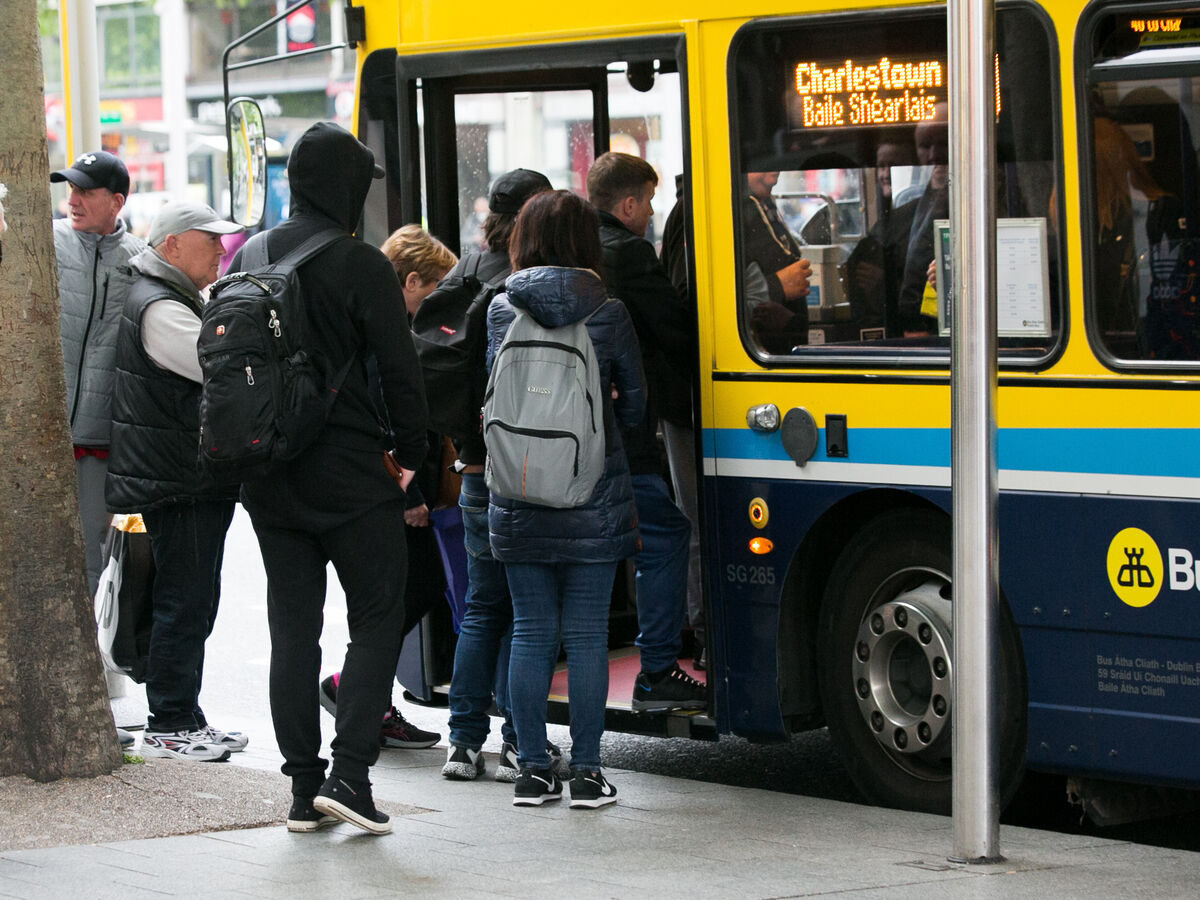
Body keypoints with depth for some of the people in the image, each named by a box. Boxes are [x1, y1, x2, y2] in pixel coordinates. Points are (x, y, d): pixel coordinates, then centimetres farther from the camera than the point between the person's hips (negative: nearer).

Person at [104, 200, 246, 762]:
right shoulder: (160, 310, -17)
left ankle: (184, 720, 20)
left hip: (197, 479, 11)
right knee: (183, 604, -7)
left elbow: (214, 372, 24)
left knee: (196, 604, 14)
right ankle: (167, 727, -2)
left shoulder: (182, 303, 19)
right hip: (176, 480, -11)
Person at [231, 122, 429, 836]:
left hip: (268, 476, 6)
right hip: (350, 475, -5)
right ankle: (349, 772, -9)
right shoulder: (361, 266, -11)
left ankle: (304, 789, 8)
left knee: (293, 628, 9)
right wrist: (409, 454, 2)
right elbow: (399, 370, -12)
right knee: (377, 617, 3)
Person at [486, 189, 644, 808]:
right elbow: (633, 404, 6)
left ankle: (532, 770, 10)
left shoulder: (501, 311, -1)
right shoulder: (607, 315, -5)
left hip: (517, 498, 2)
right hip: (593, 499, -2)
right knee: (586, 635, 3)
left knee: (531, 633, 8)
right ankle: (586, 772, 4)